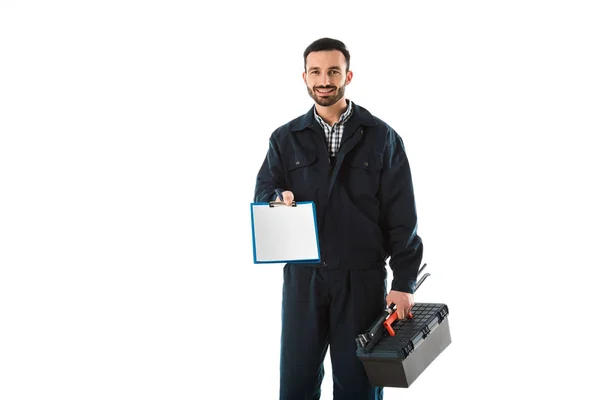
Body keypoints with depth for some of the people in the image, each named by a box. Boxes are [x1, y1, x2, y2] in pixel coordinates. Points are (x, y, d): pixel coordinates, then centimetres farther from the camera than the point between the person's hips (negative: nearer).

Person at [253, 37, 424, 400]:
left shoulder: (382, 138, 2)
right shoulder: (285, 138, 8)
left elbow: (402, 217, -1)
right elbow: (263, 192, 6)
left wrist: (404, 281, -7)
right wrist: (278, 199, -18)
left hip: (363, 278, -1)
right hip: (303, 276, 2)